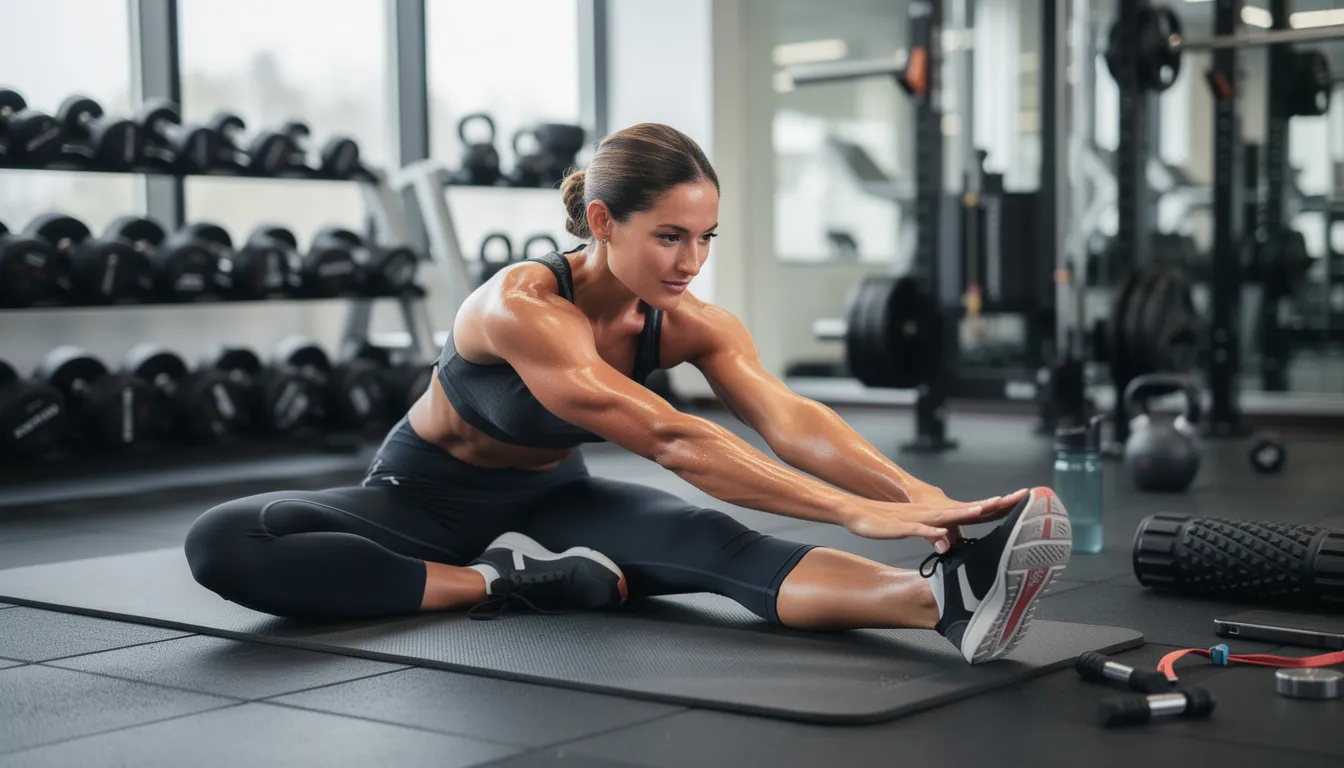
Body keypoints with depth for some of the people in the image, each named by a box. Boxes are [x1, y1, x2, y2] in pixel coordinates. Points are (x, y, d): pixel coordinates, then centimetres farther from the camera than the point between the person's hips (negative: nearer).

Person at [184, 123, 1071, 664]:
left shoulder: (691, 324, -16)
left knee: (720, 543, -30)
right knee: (223, 543, -32)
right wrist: (856, 513, -50)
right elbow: (671, 440, -44)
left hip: (550, 502, 3)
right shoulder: (523, 307, -35)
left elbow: (790, 418, -31)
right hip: (426, 501, -3)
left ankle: (944, 595, -52)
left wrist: (921, 496, -48)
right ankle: (497, 585, -32)